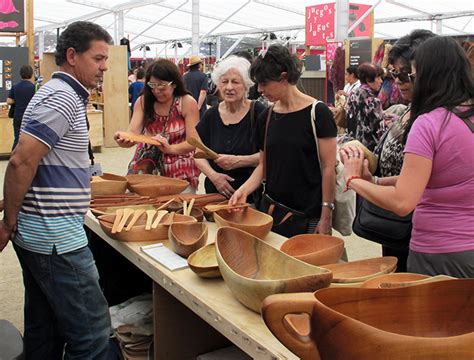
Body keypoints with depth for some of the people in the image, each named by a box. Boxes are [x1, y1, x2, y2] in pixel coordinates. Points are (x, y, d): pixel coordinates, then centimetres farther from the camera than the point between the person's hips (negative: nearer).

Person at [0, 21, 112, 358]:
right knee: (92, 333, -4)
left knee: (44, 331, 18)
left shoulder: (63, 95, 16)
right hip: (56, 238, -10)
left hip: (37, 234, 10)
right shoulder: (62, 98, -15)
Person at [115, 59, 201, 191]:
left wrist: (169, 148, -31)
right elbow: (133, 134, -10)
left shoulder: (187, 102, -9)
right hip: (145, 166, 3)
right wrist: (124, 140, -33)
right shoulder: (143, 101, 0)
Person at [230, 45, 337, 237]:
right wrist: (244, 189, -5)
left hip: (307, 216, -5)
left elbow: (329, 168, -10)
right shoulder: (266, 117, 6)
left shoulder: (317, 113, -10)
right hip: (271, 210, 5)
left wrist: (326, 217, -12)